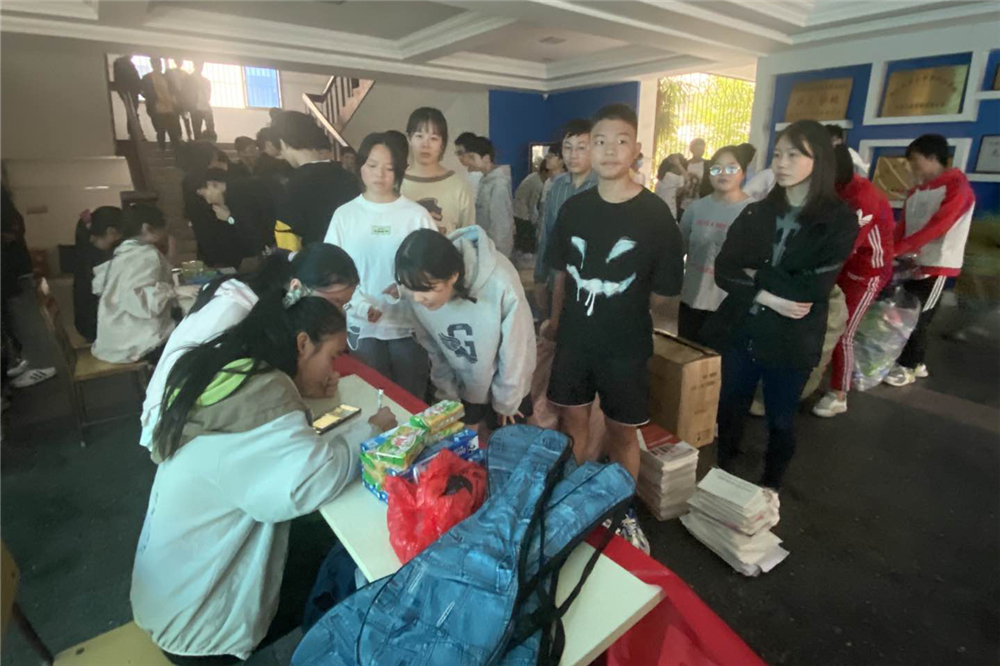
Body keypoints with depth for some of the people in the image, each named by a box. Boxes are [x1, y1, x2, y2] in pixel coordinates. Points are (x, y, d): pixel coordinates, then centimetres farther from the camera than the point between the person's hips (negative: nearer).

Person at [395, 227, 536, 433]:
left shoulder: (501, 285, -38)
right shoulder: (417, 292, -26)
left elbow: (514, 352, -22)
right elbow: (431, 347, -7)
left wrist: (505, 402, -8)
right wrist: (448, 393, 3)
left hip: (507, 386, -2)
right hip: (463, 387, 3)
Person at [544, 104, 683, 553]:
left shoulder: (654, 213, -12)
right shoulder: (573, 208, -1)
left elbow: (664, 290, -6)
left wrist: (624, 314, 4)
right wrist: (556, 321, 13)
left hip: (626, 345, -3)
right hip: (574, 338, 3)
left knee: (622, 433, 10)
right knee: (572, 422, 14)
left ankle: (623, 512, 33)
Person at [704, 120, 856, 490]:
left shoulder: (839, 220, -6)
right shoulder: (755, 214, 4)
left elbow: (815, 285, -18)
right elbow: (723, 271, -7)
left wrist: (758, 274, -12)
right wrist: (767, 296, -20)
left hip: (791, 342, -3)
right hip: (740, 333, 3)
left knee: (780, 422, 14)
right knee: (729, 412, 14)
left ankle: (770, 491, 37)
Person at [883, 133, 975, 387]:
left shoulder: (956, 185, -10)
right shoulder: (916, 192, 12)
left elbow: (937, 226, -20)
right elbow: (902, 227, 6)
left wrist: (896, 249, -24)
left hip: (937, 265, -6)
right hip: (913, 263, 7)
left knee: (917, 316, 0)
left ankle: (907, 366, 14)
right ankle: (917, 363, 24)